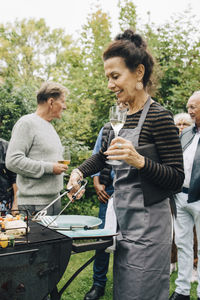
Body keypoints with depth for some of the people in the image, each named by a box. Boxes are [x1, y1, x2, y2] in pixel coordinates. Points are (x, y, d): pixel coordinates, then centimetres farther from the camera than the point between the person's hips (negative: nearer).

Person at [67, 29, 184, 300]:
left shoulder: (159, 117, -15)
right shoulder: (125, 117, 10)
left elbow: (177, 180, -15)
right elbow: (102, 155, 24)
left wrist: (140, 161, -29)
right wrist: (79, 172, 6)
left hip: (147, 227, -8)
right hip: (125, 224, 8)